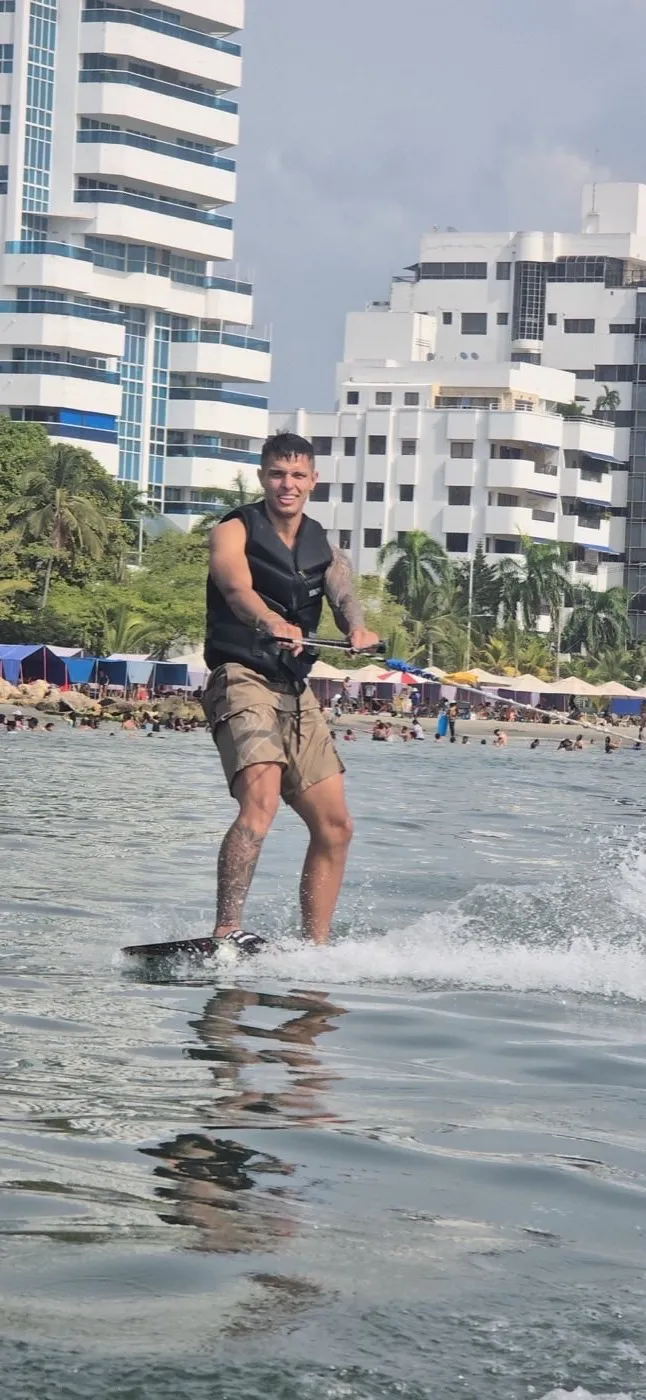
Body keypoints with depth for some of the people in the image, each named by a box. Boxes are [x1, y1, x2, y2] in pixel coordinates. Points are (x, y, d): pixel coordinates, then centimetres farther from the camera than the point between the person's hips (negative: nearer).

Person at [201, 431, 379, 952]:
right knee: (260, 801, -29)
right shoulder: (235, 532, 0)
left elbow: (343, 594, -5)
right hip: (242, 680, -7)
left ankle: (315, 948, 13)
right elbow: (237, 587, -21)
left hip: (297, 692, 7)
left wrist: (357, 628, -30)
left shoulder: (324, 548, 16)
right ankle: (227, 929, -36)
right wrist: (273, 624, -43)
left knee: (335, 827, 6)